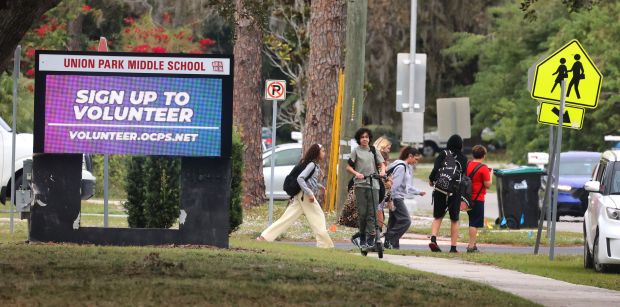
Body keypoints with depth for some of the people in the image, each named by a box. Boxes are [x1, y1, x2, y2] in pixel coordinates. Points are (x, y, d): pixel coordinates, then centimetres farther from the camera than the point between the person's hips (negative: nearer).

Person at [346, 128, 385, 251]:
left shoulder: (373, 151, 13)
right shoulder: (356, 151, 7)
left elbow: (381, 164, 13)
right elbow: (348, 167, 3)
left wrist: (382, 171, -10)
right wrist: (357, 174, -16)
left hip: (373, 185, 2)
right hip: (360, 184, -2)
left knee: (372, 212, -6)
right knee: (362, 212, -3)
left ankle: (370, 239, -9)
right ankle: (362, 238, 9)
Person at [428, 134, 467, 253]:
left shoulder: (443, 155, 1)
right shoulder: (463, 158, 2)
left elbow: (436, 169, -7)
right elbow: (464, 173, -6)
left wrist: (431, 180, 10)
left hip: (440, 190, 0)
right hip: (455, 191, 0)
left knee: (438, 217, 12)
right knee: (454, 220, 10)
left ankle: (433, 239, -10)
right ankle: (453, 247, 8)